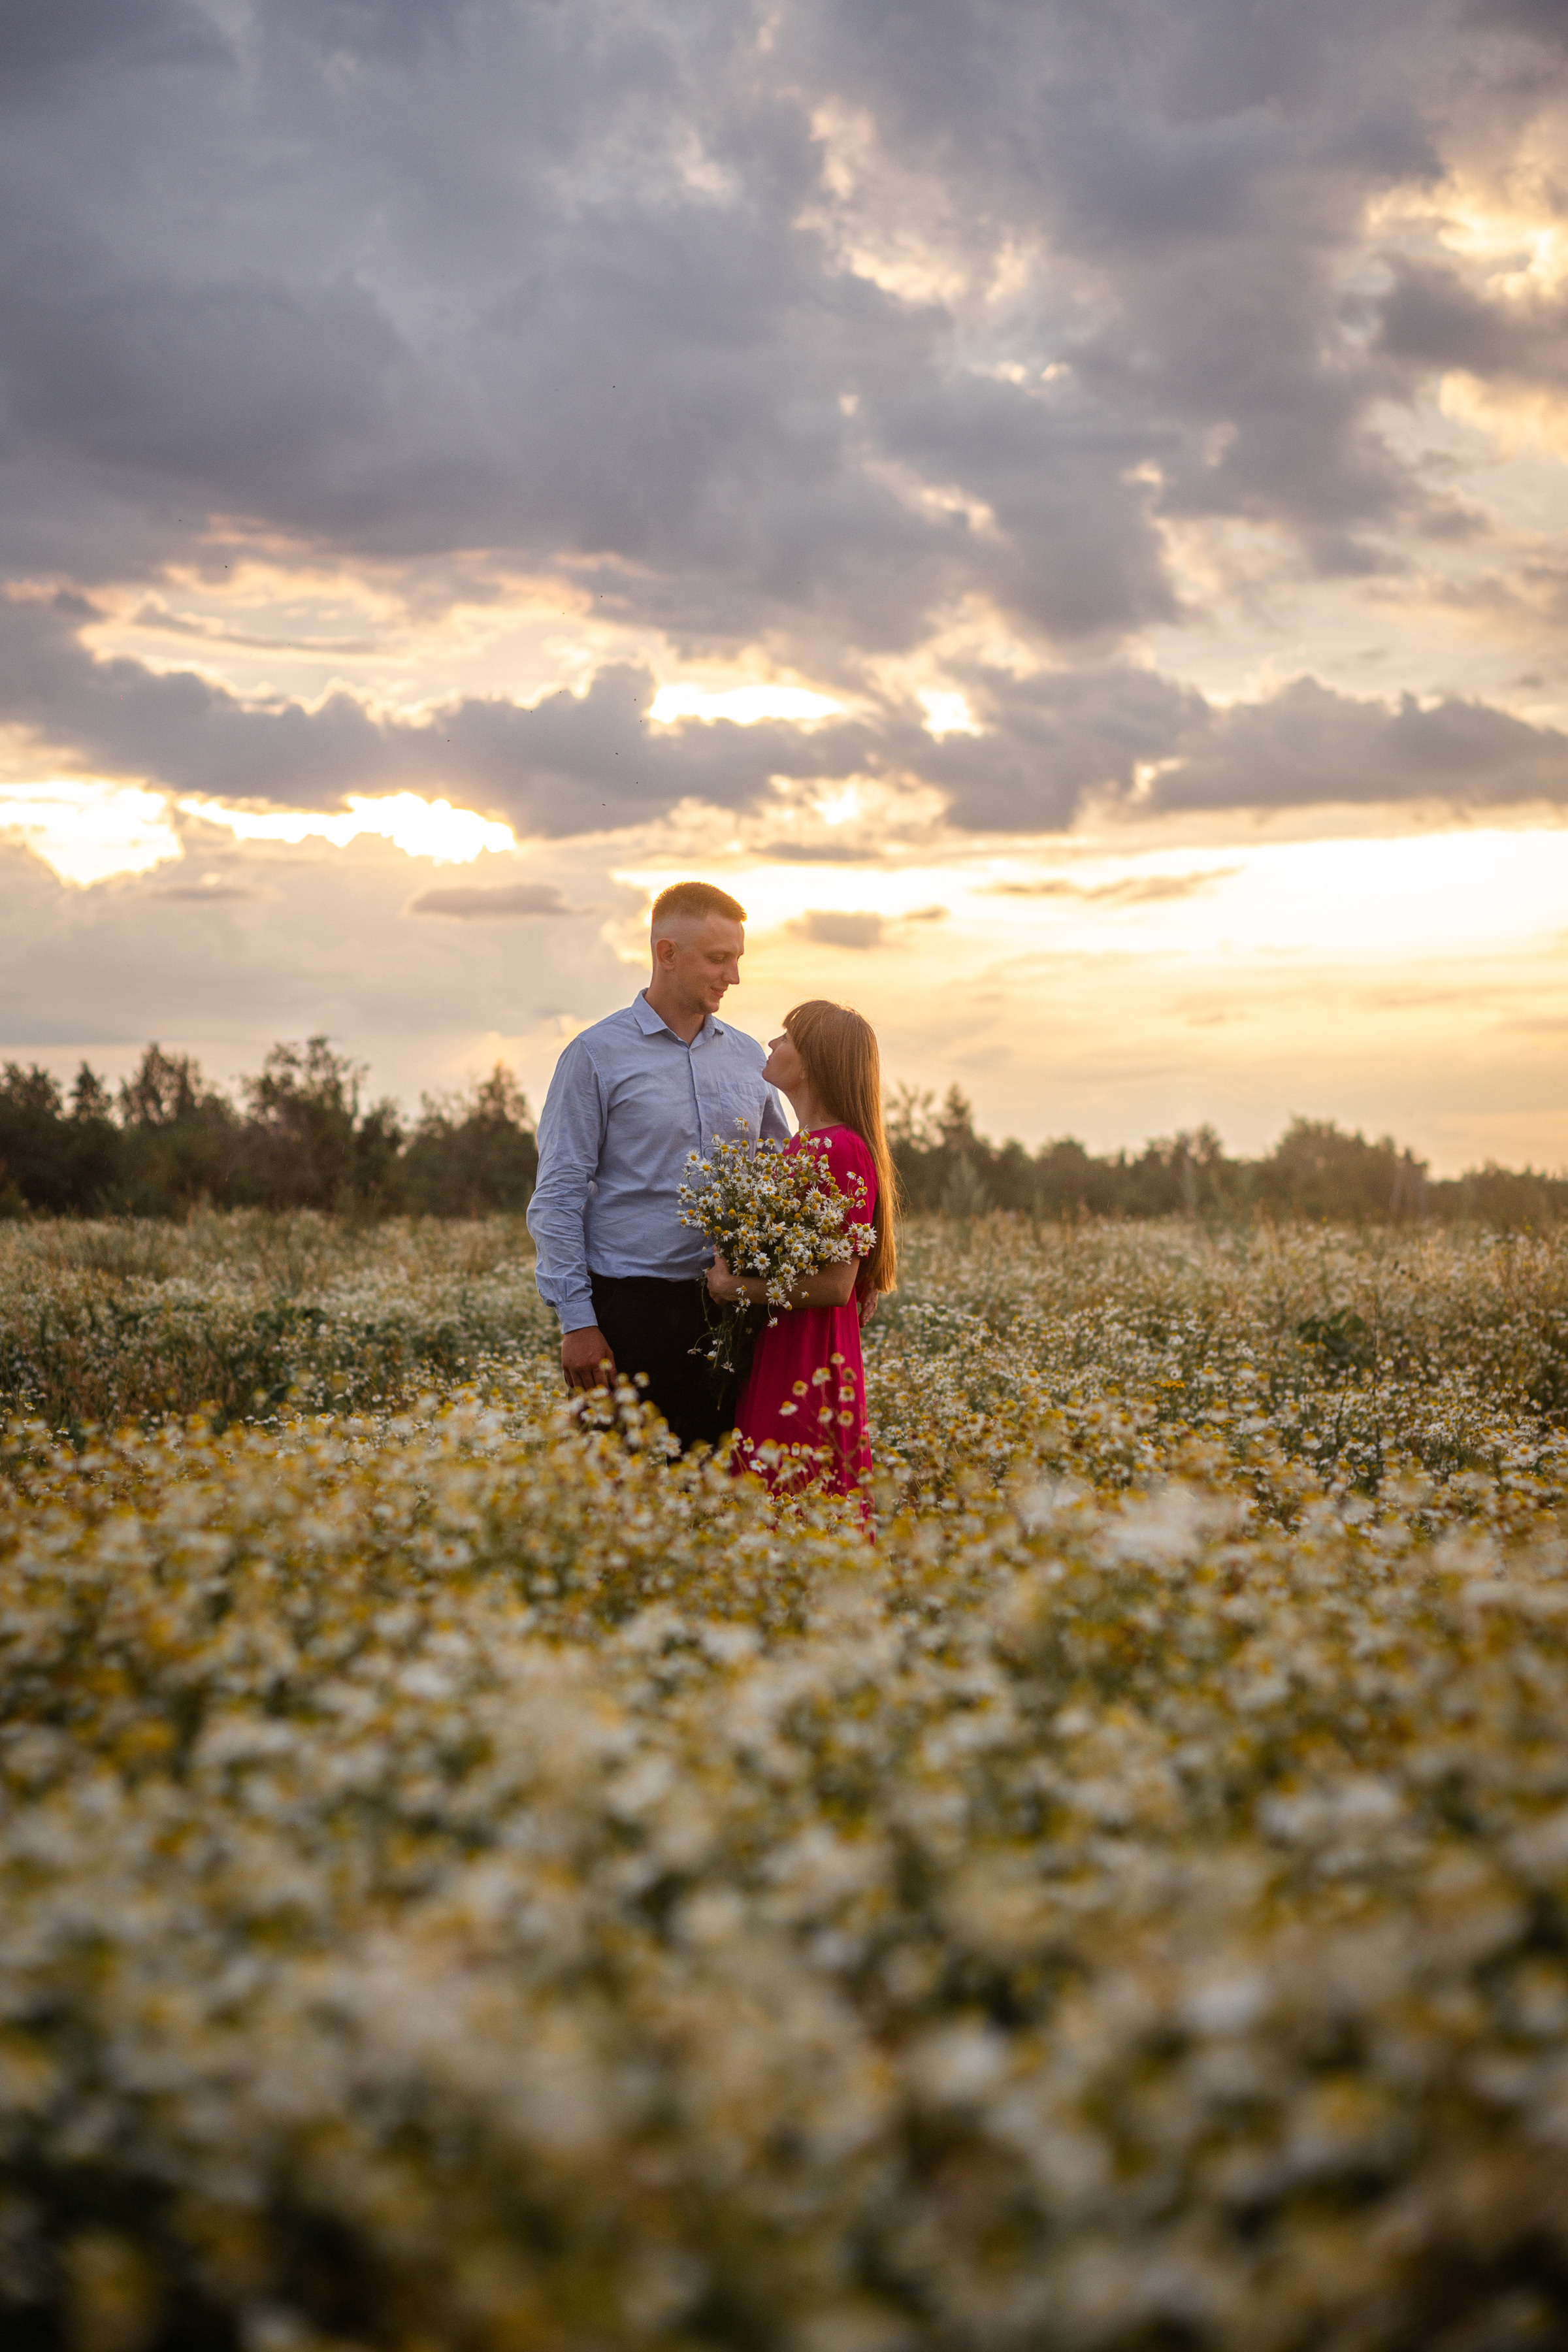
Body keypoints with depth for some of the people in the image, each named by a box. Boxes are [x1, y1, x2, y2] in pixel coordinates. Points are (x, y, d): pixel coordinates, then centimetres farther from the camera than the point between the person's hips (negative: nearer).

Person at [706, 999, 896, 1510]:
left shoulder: (841, 1151, -15)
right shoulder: (803, 1147, 13)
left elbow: (835, 1285, -18)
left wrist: (736, 1287, -13)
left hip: (808, 1365, -9)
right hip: (774, 1357, 9)